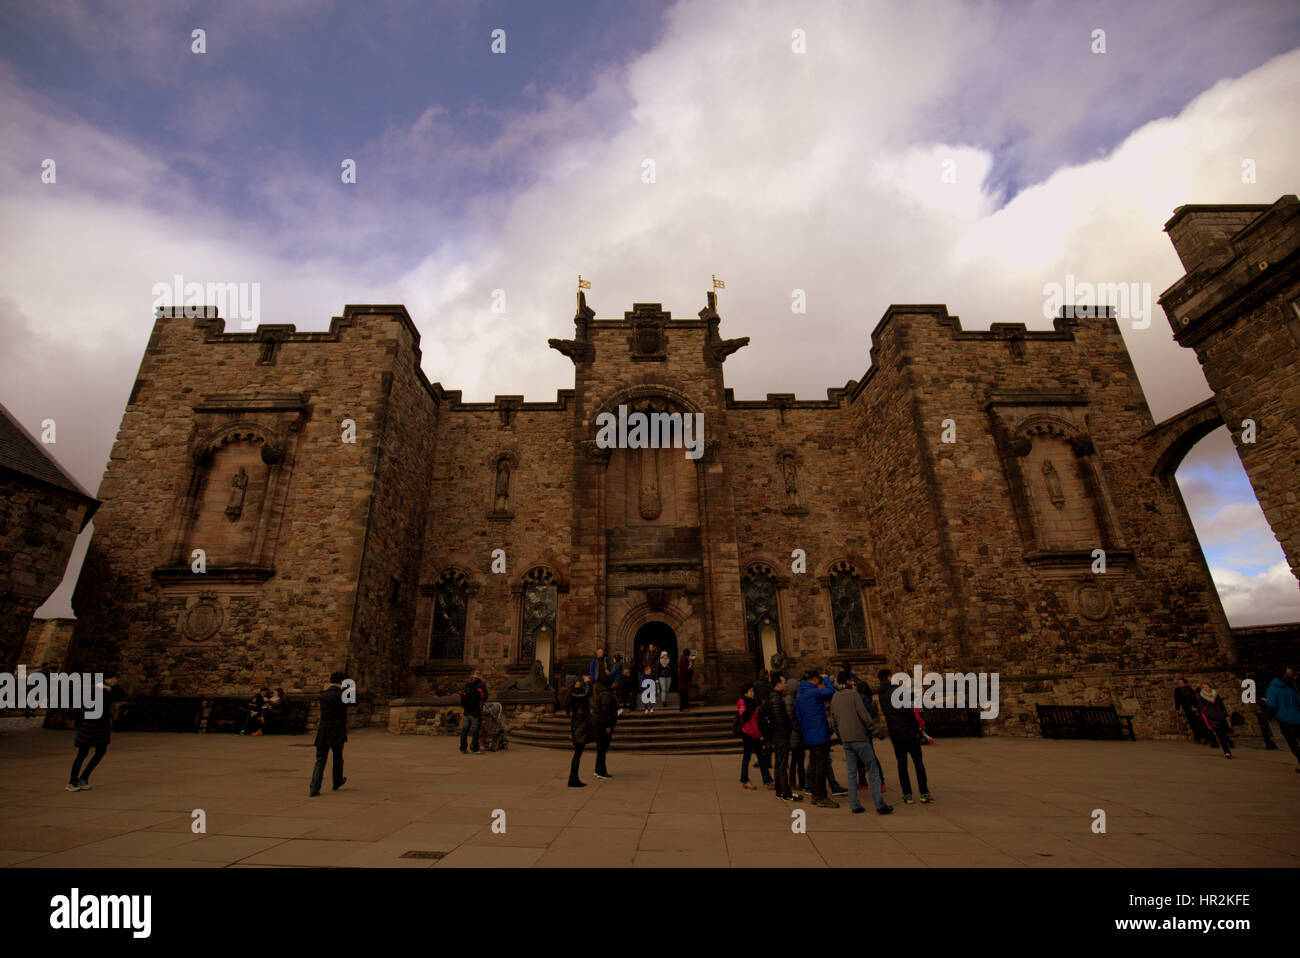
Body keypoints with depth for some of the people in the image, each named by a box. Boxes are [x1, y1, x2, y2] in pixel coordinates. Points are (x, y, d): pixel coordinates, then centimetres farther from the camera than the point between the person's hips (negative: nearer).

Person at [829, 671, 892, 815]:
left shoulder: (834, 698, 11)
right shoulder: (853, 694, -8)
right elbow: (864, 715, -13)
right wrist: (875, 732, -7)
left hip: (846, 740, 6)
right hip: (860, 737, -6)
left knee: (852, 772, 10)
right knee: (873, 770, 2)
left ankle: (855, 805, 9)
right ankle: (879, 805, 0)